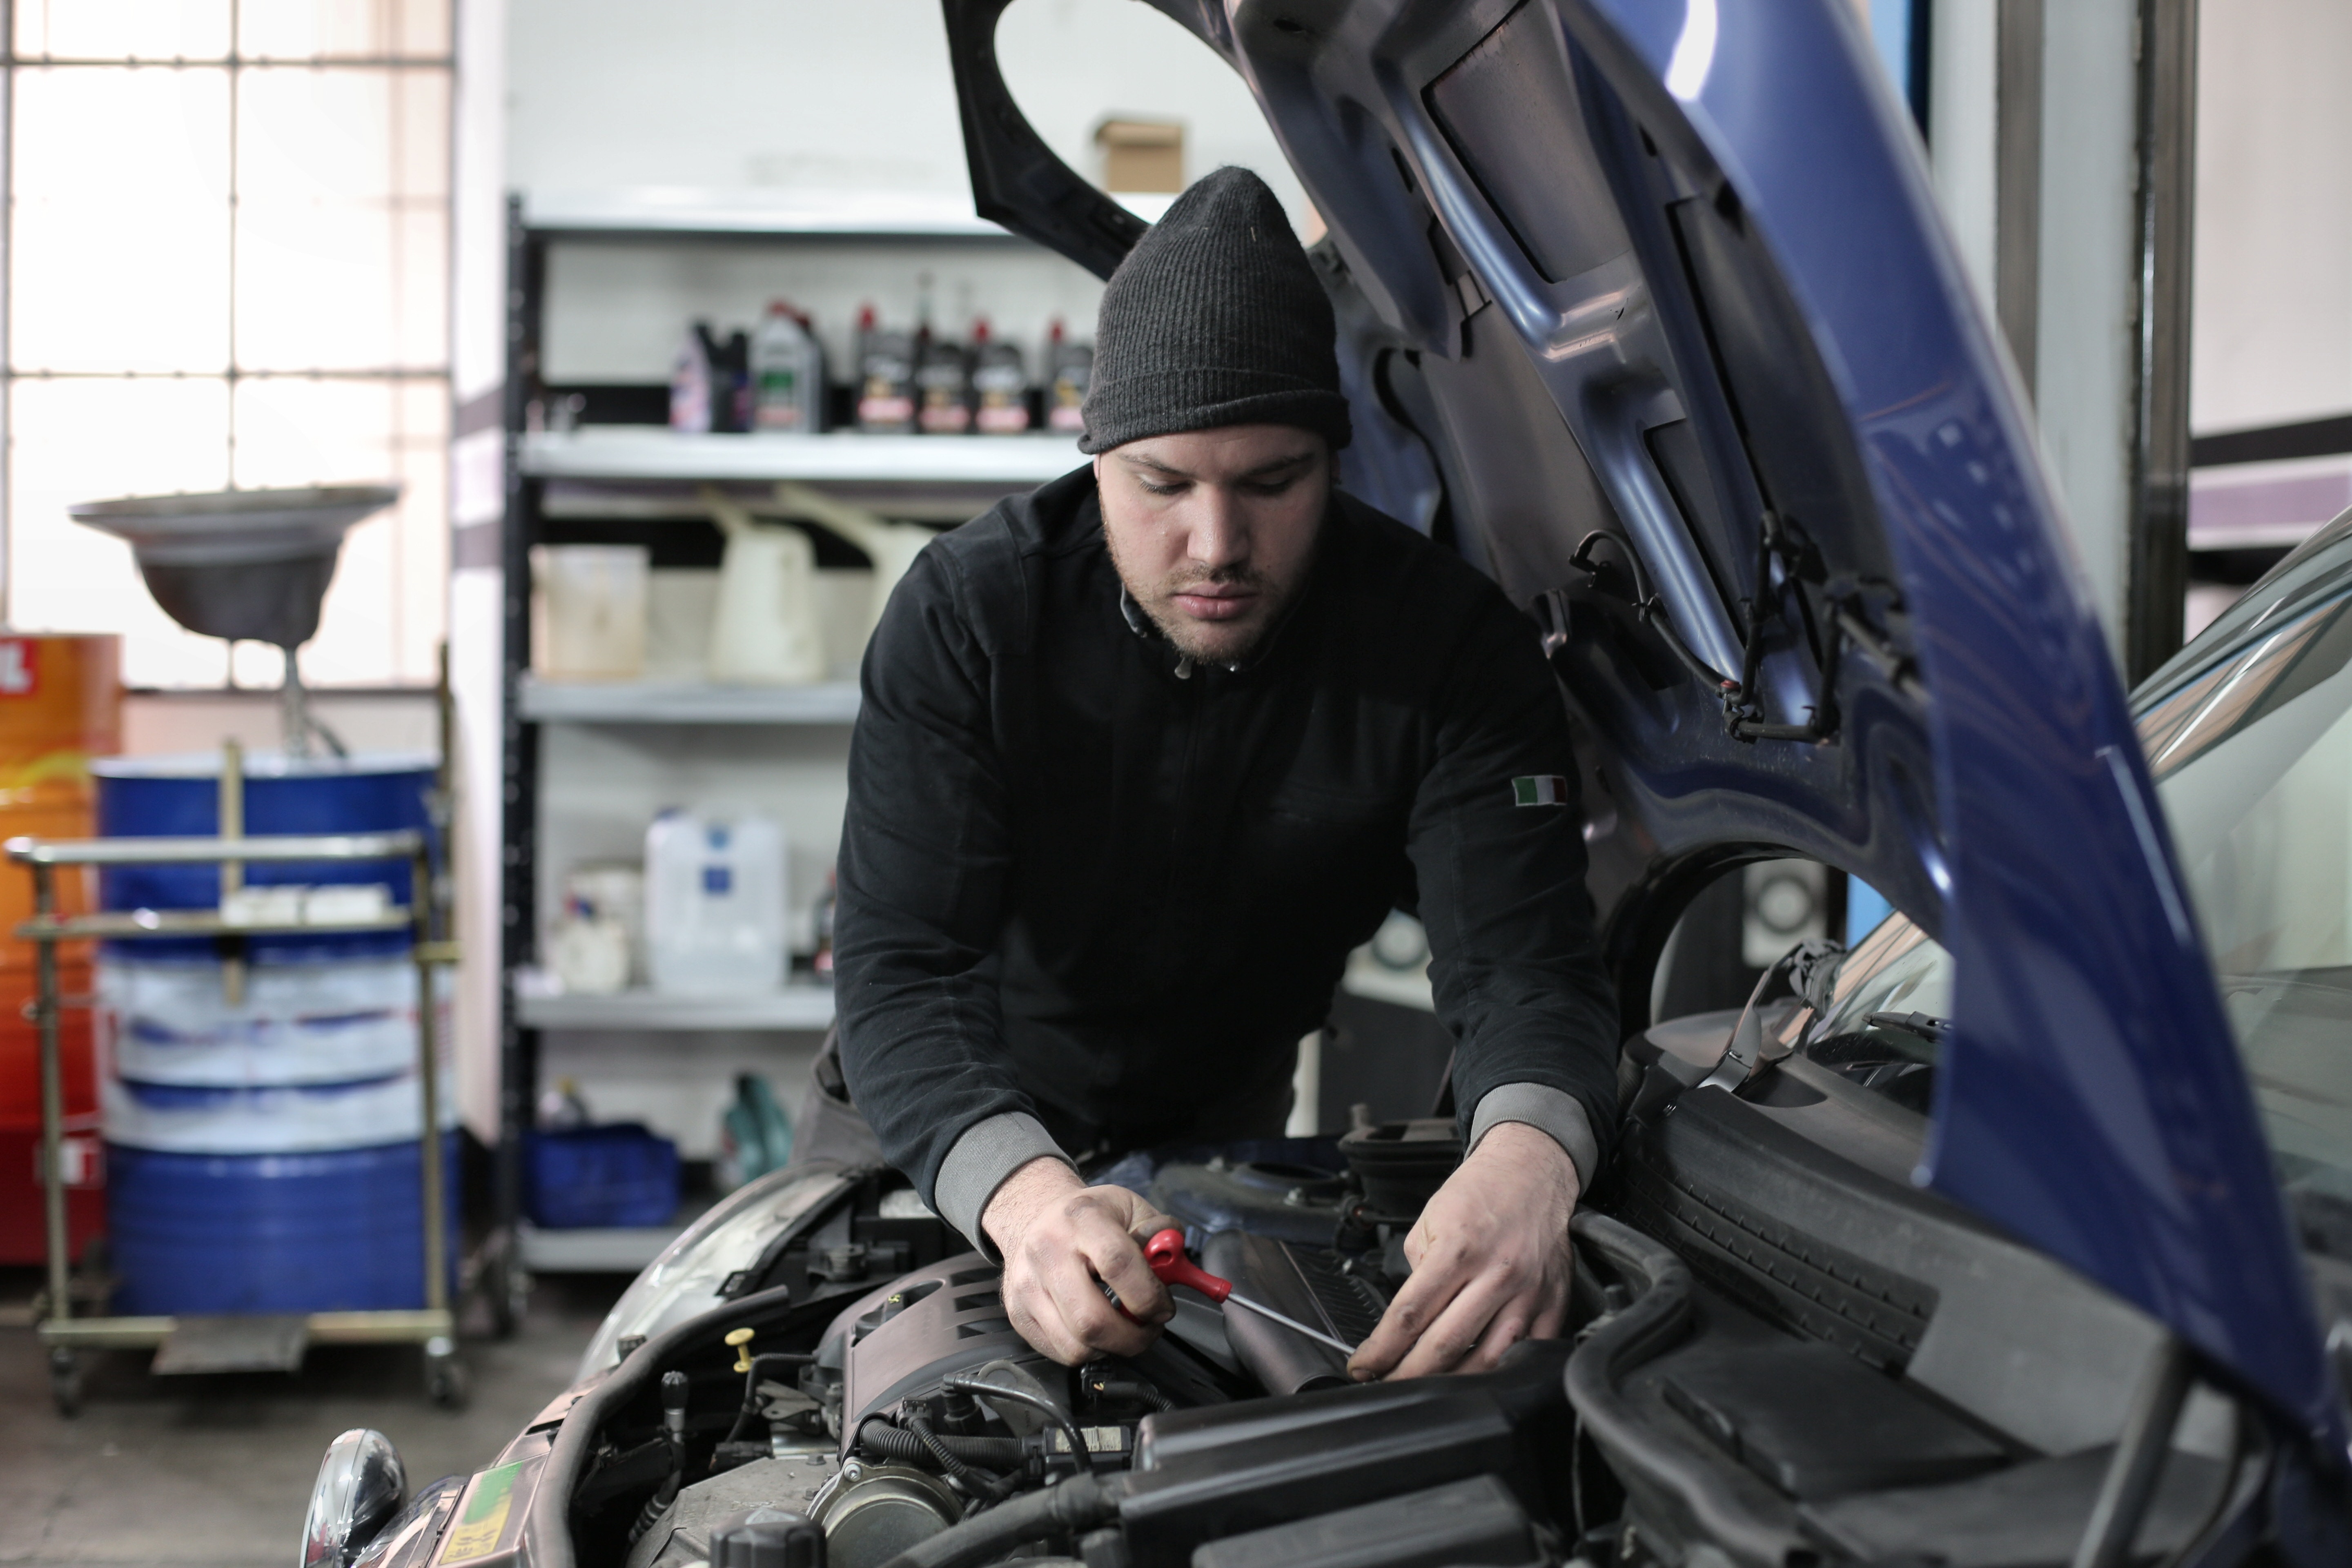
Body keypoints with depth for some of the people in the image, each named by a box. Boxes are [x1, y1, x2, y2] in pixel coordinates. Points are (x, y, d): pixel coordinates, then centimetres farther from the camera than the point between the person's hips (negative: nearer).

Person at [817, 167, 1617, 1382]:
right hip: (941, 1125, -1)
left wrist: (1528, 1160, -60)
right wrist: (1026, 1193, -59)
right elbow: (901, 969, -37)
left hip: (1218, 1118, 1)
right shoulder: (963, 613, -30)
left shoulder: (1452, 650, -27)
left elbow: (1522, 959, -34)